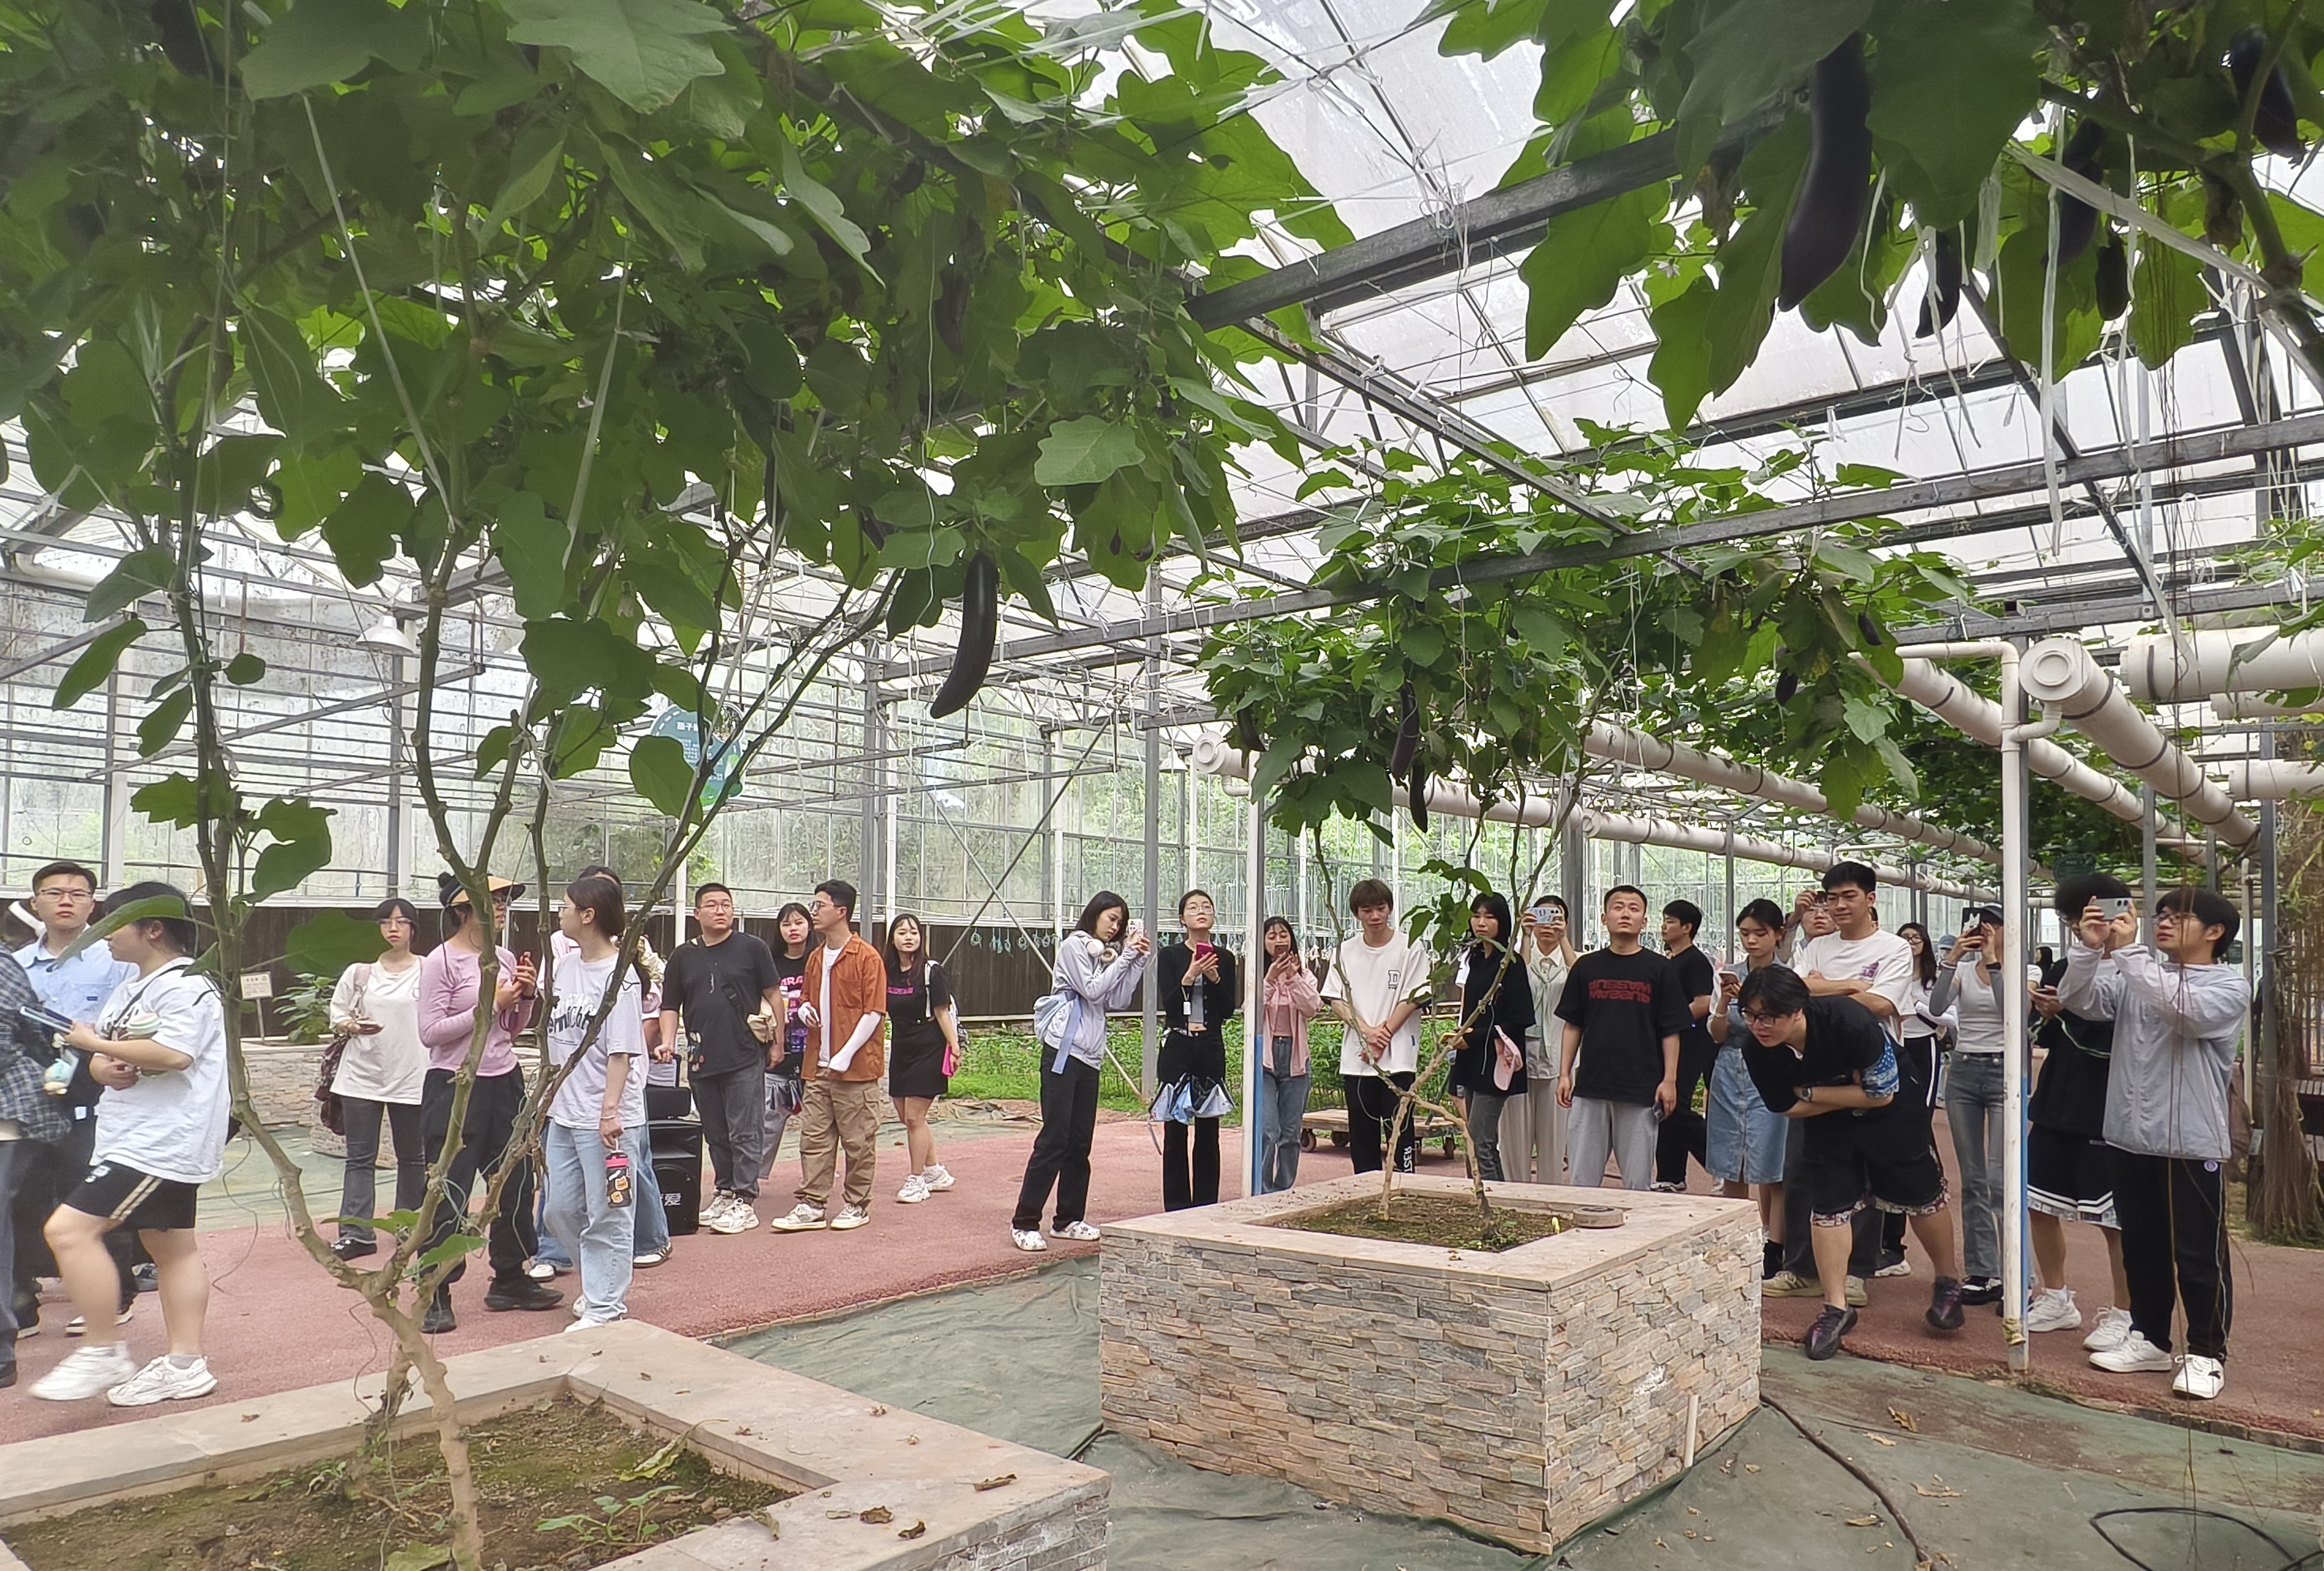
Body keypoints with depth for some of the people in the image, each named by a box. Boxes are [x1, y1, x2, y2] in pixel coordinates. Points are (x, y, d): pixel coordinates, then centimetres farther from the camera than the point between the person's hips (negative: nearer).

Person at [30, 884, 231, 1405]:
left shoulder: (186, 987, -14)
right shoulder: (130, 989, 19)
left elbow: (174, 1054, -27)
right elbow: (103, 1053, 21)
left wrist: (96, 1044, -15)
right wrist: (103, 1068, -3)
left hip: (162, 1142, -10)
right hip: (144, 1141, 10)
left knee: (69, 1229, -15)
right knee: (172, 1247, 12)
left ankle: (104, 1353, -5)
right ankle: (185, 1365, 19)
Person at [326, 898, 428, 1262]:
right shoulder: (360, 972, 4)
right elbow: (336, 1015, 10)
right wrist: (352, 1026, -12)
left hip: (412, 1078, -1)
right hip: (362, 1075, 1)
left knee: (413, 1157, 10)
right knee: (360, 1158, 2)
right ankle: (355, 1233, 6)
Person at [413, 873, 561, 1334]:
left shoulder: (505, 959, 8)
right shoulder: (441, 962, -11)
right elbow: (430, 1032, -16)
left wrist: (527, 996, -3)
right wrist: (490, 1005, -18)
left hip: (504, 1083, 7)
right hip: (455, 1087, -7)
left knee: (515, 1183, 13)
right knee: (449, 1192, -1)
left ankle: (510, 1280, 28)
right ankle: (436, 1296, 12)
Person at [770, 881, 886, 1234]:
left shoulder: (867, 957, -8)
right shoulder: (815, 958, 14)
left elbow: (874, 1012, -11)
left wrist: (846, 1055, -16)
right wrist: (804, 1011, 2)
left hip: (856, 1067, -7)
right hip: (818, 1066, 7)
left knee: (858, 1139, 3)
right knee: (814, 1137, 6)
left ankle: (856, 1205, 15)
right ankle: (812, 1206, 12)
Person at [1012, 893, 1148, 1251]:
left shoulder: (1105, 954, 22)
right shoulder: (1074, 946, -1)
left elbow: (1120, 1001, 11)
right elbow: (1093, 990, -11)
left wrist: (1139, 960, 5)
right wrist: (1126, 957, -9)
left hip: (1090, 1057, 8)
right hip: (1064, 1051, -8)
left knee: (1080, 1142, 8)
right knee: (1054, 1138, -10)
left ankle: (1068, 1220, 16)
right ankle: (1024, 1223, -6)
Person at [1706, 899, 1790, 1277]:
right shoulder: (1730, 976, 8)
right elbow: (1717, 1035, 5)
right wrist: (1724, 1004, -14)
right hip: (1730, 1074, 4)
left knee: (1771, 1171, -3)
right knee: (1731, 1171, 8)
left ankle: (1773, 1255, 4)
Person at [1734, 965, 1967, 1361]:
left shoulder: (1851, 1022, -38)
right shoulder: (1757, 1051, -25)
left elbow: (1882, 1094, -26)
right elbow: (1789, 1107, -10)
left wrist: (1813, 1094, -23)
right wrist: (1850, 1093, -16)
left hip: (1892, 1112, -3)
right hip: (1829, 1124, 3)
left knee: (1921, 1199, 10)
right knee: (1827, 1206, -4)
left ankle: (1948, 1281, 35)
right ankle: (1836, 1307, 8)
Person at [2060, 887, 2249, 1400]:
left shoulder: (2229, 987, -6)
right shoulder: (2135, 976, 8)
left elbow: (2184, 1008, -26)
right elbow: (2079, 1001, -3)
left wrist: (2128, 950, -27)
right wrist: (2089, 949, -18)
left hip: (2193, 1144, -5)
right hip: (2131, 1138, 5)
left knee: (2199, 1255, 4)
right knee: (2141, 1248, 16)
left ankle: (2206, 1353, 18)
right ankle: (2150, 1338, 30)